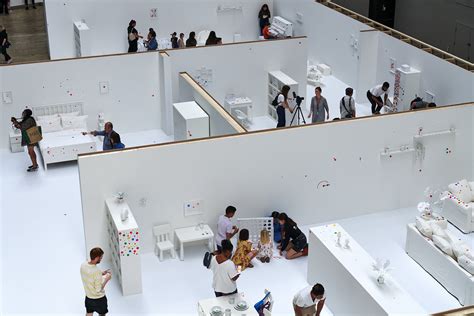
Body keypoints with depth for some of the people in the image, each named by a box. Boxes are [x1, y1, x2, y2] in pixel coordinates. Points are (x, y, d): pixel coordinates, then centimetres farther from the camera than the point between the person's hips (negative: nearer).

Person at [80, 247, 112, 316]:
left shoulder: (83, 265, -12)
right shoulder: (97, 271, -34)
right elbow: (99, 290, -28)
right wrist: (107, 279, -16)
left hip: (88, 297, 6)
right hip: (99, 299, -6)